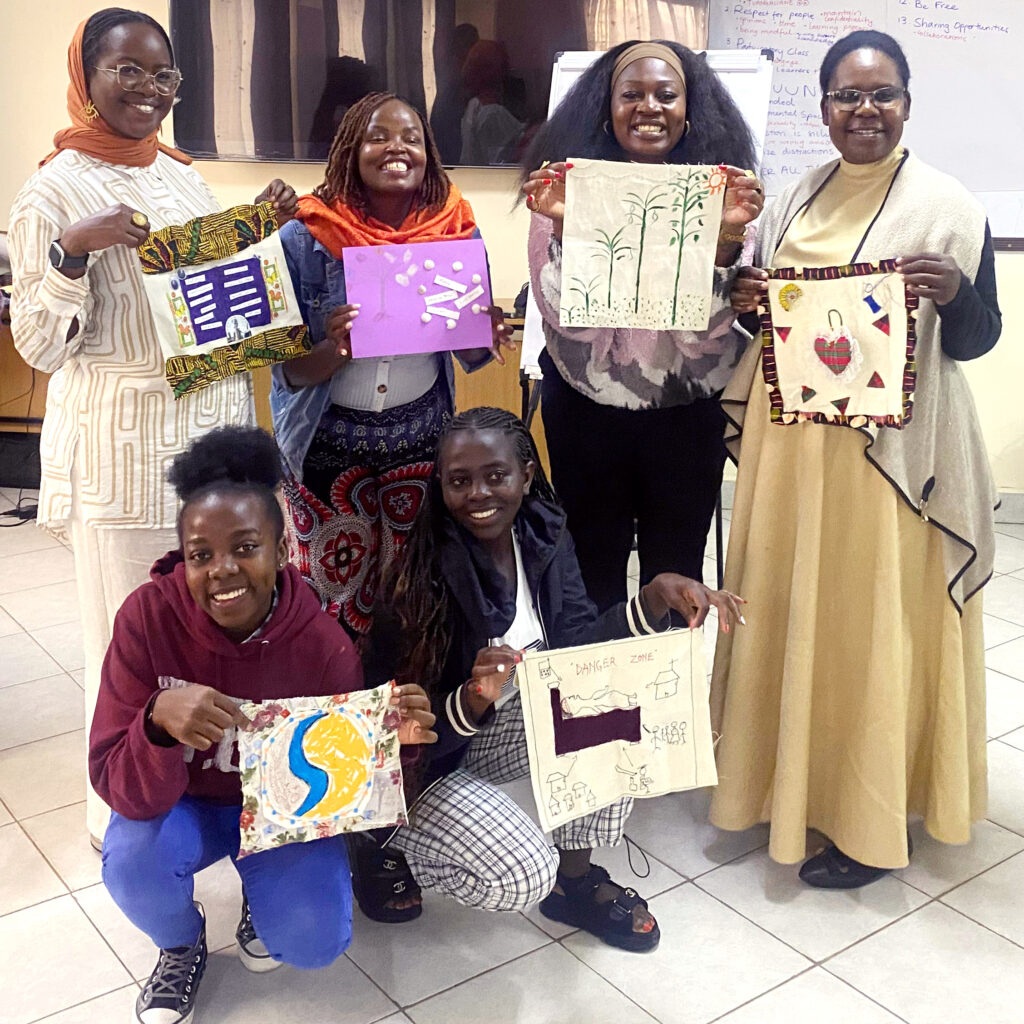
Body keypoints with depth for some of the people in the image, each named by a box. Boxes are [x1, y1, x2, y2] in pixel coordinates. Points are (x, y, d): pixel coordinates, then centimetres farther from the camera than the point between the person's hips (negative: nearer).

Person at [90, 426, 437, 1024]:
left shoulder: (324, 645, -23)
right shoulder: (149, 617, -25)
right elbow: (122, 790, -25)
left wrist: (394, 746, -37)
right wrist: (159, 720, -47)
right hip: (182, 804, 0)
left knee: (314, 940, -21)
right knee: (135, 860, -30)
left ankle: (262, 897, 17)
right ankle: (181, 947, 6)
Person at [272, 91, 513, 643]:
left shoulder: (457, 230, -2)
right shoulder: (306, 237, -10)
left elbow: (471, 353, 7)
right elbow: (288, 371, -8)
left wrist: (484, 339, -17)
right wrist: (333, 351, -30)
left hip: (422, 437, 2)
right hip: (328, 443, -2)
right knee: (333, 596, 7)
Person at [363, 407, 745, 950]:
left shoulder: (543, 533, -8)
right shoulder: (425, 573, -26)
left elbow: (576, 642, -15)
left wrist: (659, 594, -29)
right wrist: (474, 698, -44)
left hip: (505, 727, 6)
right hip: (421, 759, -6)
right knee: (522, 876, -23)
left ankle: (575, 880, 1)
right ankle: (388, 848, 7)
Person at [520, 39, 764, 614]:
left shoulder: (720, 193, -4)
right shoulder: (570, 188, -5)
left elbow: (708, 328, -11)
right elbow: (567, 317, -12)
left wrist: (728, 235, -25)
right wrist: (563, 228, -26)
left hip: (688, 416, 1)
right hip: (586, 414, 0)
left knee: (676, 576, 14)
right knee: (594, 573, 12)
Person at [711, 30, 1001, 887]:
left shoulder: (945, 205, -6)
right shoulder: (799, 199, 11)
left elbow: (976, 339, -6)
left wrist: (955, 293, -26)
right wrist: (743, 300, -4)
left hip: (887, 451, -5)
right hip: (791, 440, 6)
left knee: (874, 622, 2)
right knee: (792, 611, 14)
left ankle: (871, 821, 18)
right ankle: (791, 777, 34)